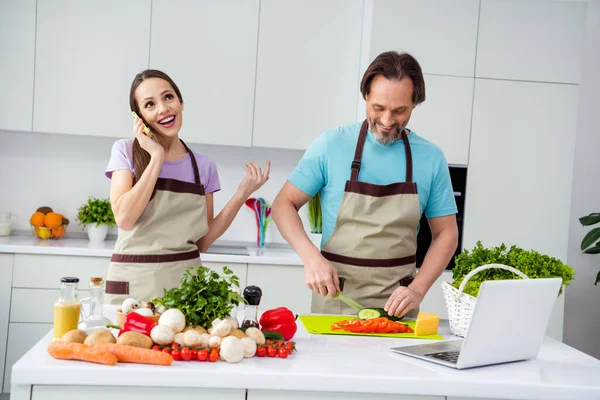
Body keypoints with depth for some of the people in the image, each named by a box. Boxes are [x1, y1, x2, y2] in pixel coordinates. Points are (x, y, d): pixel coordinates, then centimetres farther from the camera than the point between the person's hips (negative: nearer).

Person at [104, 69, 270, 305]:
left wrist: (241, 195, -4)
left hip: (186, 280, 2)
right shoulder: (126, 151, 0)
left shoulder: (204, 166, 5)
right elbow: (124, 219, -15)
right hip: (133, 281, -2)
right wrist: (157, 157, -12)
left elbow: (202, 242, 5)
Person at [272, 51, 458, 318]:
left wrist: (417, 290, -8)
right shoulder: (331, 145, -4)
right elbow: (284, 204, 1)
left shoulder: (431, 158, 1)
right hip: (334, 299, -1)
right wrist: (310, 256, -16)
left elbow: (446, 234, 6)